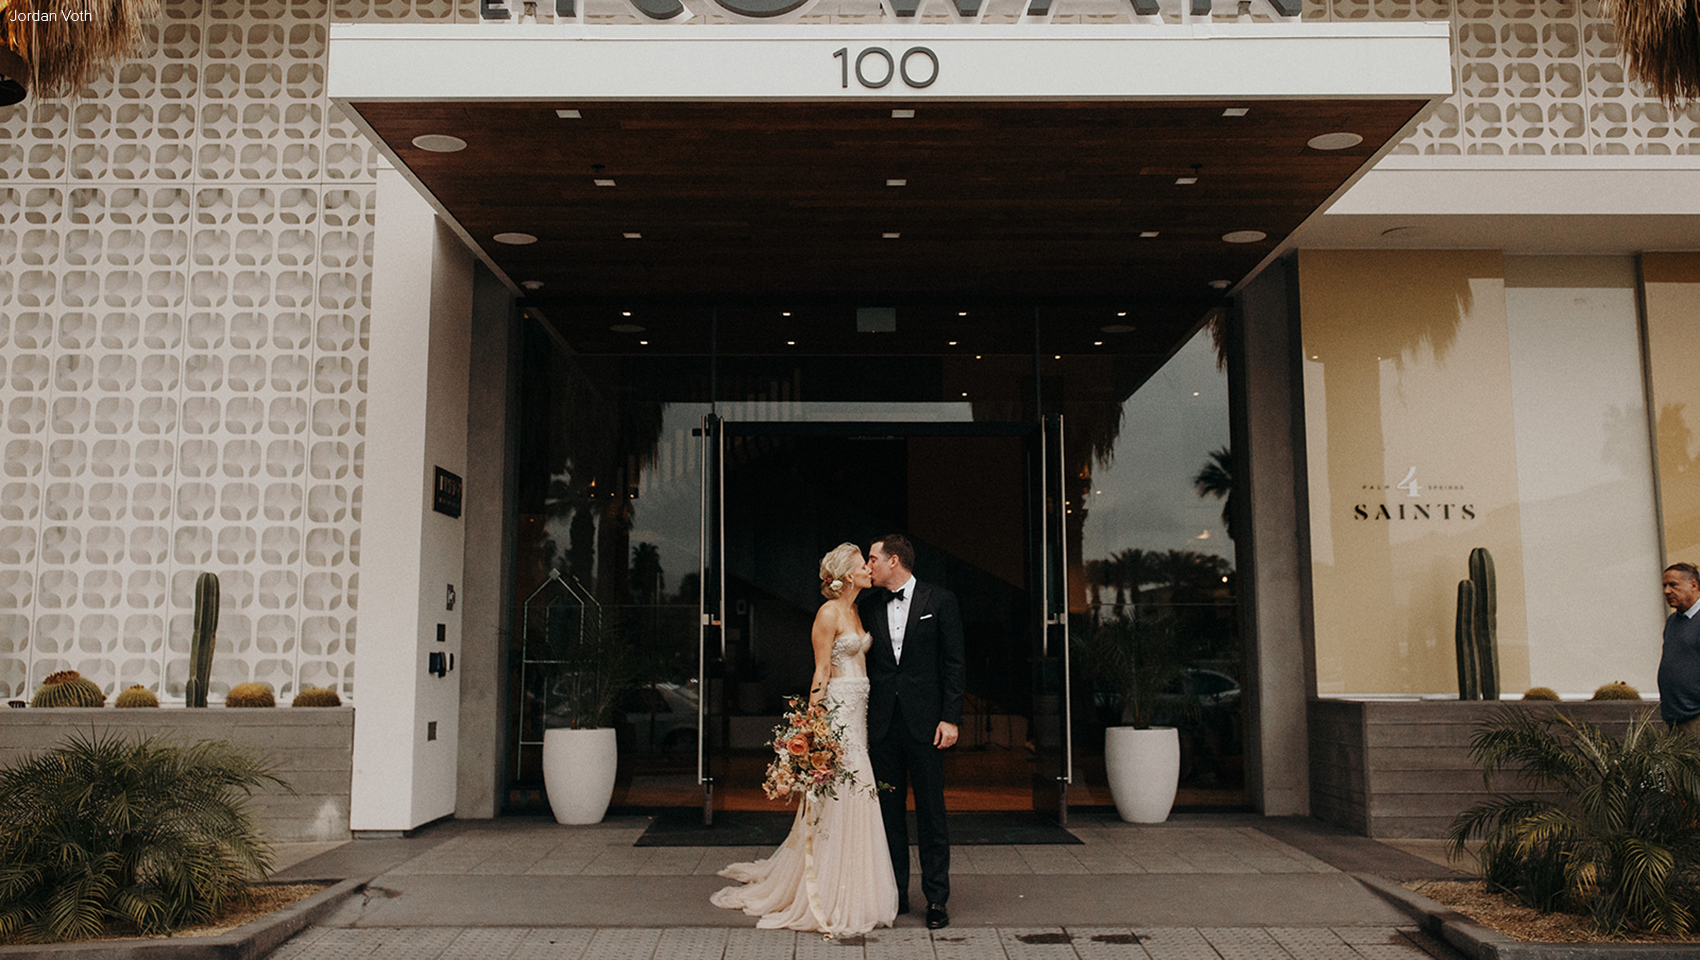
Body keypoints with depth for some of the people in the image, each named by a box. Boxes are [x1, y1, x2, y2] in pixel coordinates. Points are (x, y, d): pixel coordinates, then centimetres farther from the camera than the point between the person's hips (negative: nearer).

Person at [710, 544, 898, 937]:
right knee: (837, 800, -6)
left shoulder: (854, 612, 16)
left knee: (855, 799, 11)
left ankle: (852, 891, 21)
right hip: (836, 710, -9)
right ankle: (827, 899, 1)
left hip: (858, 712, 9)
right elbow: (821, 673, -13)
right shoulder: (828, 613, -11)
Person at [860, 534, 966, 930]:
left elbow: (953, 663, -2)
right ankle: (895, 894, 18)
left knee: (931, 812, 2)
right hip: (882, 723, 4)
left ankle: (936, 899, 10)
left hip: (924, 721, -4)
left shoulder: (939, 601, -1)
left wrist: (950, 718, -8)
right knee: (888, 811, 8)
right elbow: (867, 663, 12)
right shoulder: (870, 605, 10)